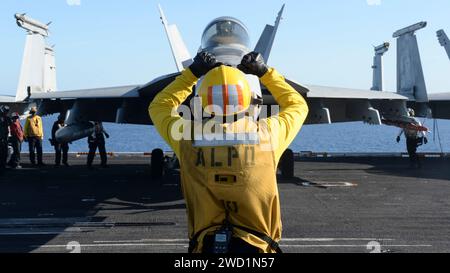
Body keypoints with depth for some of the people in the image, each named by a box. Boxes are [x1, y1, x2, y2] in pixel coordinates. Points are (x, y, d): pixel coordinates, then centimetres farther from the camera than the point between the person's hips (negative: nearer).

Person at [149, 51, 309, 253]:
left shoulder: (188, 138, -5)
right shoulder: (267, 134, -6)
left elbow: (158, 106, 18)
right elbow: (298, 106, 17)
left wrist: (193, 73, 20)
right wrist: (264, 72, 22)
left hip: (205, 246, 1)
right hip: (258, 246, 0)